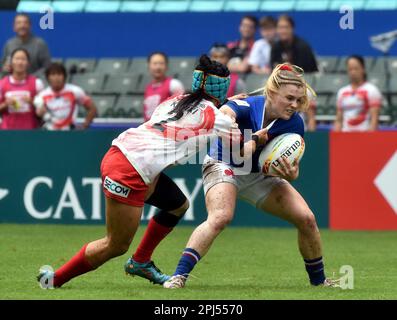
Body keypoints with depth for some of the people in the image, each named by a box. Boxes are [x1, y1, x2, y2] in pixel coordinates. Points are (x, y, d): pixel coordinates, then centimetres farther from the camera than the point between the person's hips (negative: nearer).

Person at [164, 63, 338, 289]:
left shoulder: (294, 123, -15)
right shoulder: (247, 107, -30)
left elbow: (292, 168, -6)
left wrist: (291, 174, -30)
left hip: (260, 175, 5)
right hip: (224, 167, -5)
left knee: (306, 219, -5)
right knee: (221, 217, -34)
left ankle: (319, 279, 16)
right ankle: (179, 276, -33)